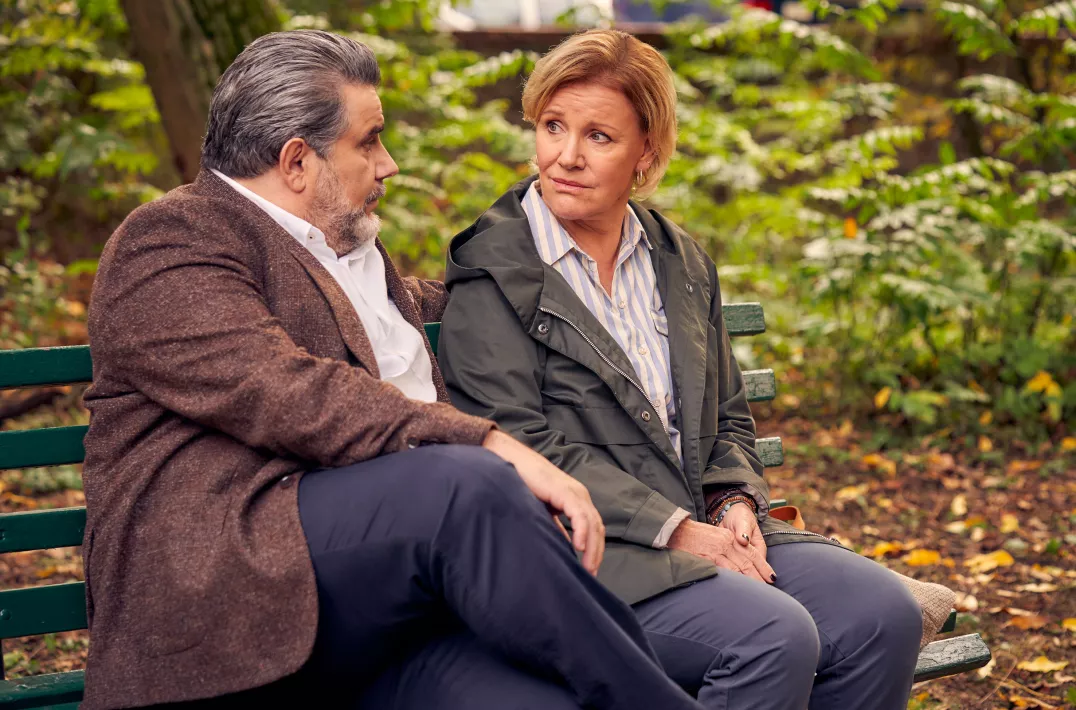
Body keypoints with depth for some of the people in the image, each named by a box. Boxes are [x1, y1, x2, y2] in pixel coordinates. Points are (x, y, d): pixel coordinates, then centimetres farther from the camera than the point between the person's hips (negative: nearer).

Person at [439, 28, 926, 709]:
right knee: (775, 637, -29)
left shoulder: (682, 262, 17)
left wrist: (735, 507, -2)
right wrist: (677, 530, -16)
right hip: (583, 550, -6)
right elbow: (525, 447, -11)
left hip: (706, 530, 6)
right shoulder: (490, 270, -3)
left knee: (885, 612, -15)